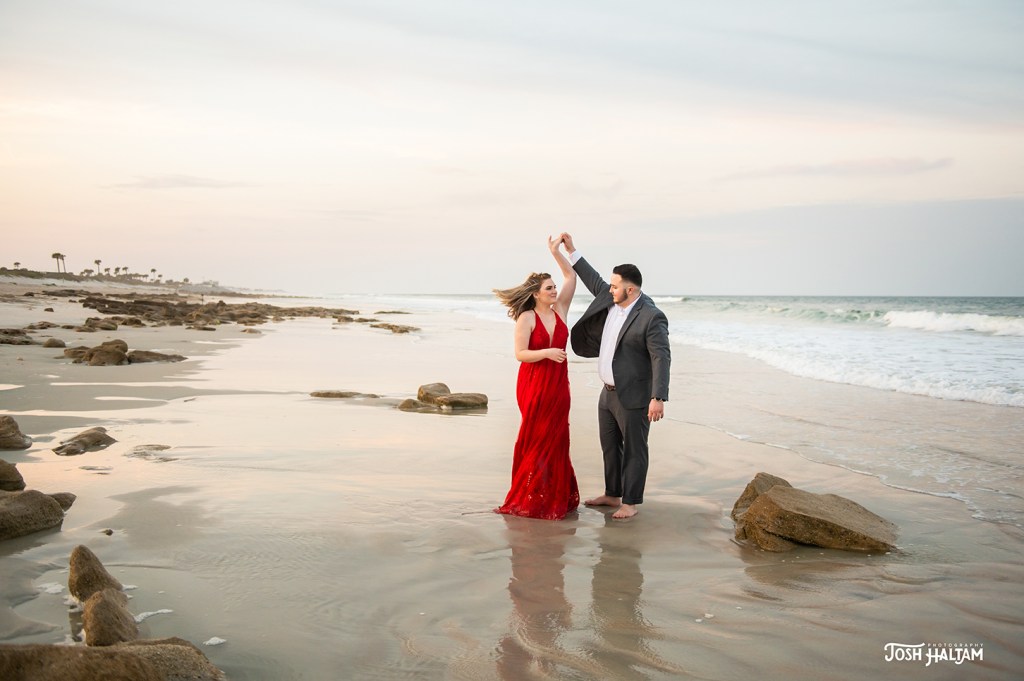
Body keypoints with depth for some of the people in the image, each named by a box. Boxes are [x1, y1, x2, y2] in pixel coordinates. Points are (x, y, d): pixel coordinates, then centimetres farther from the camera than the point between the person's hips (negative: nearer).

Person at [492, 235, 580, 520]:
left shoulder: (560, 309, 5)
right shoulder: (526, 318, -10)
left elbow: (571, 277, 6)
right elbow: (520, 353, -13)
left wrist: (556, 252, -1)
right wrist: (547, 352, -26)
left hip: (558, 384, 5)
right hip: (534, 385, -5)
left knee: (556, 439, 8)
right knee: (536, 439, 2)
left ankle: (556, 494, 16)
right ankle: (530, 497, 12)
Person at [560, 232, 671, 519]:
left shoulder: (651, 317, -20)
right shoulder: (612, 300, 3)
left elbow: (661, 358, -23)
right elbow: (594, 282, 21)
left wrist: (658, 398, -29)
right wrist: (572, 252, 21)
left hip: (633, 398, -9)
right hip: (608, 393, 9)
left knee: (634, 450, 3)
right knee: (610, 447, 19)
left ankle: (631, 502, 14)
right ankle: (612, 494, 33)